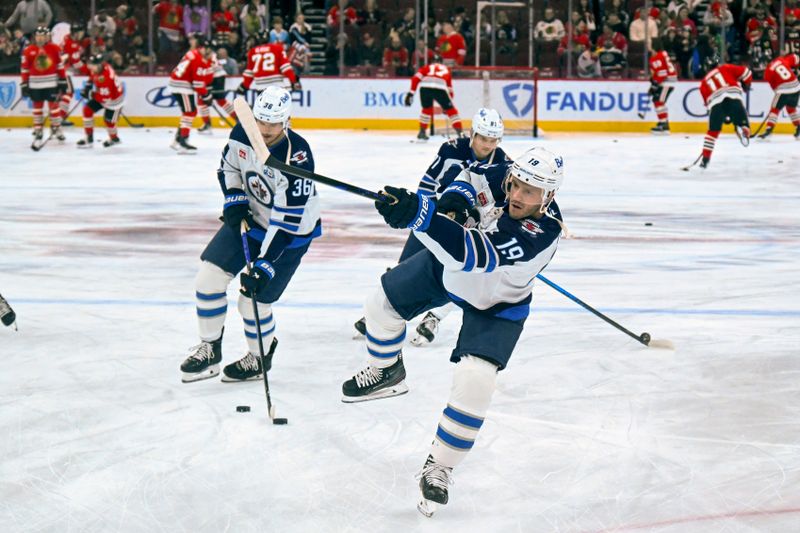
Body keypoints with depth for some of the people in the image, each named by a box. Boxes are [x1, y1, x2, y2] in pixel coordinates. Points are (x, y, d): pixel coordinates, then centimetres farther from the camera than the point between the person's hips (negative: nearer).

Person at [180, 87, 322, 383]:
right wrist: (234, 201, -8)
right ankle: (209, 349, 15)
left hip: (291, 230, -6)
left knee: (253, 300, -6)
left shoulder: (296, 158, -32)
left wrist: (264, 266, -35)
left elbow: (286, 222, -32)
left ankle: (261, 357, 23)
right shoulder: (243, 132, -15)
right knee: (209, 277, -4)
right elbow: (228, 167, 8)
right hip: (250, 216, 6)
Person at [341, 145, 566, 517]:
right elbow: (470, 179, -3)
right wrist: (454, 199, -28)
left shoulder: (541, 233, -43)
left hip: (495, 302, -6)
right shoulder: (500, 176, -27)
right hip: (447, 265, 6)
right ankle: (386, 373, 46)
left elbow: (475, 255, -55)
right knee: (382, 304, 15)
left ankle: (439, 468, 0)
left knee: (475, 381, -19)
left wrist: (418, 214, -65)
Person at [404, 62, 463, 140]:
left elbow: (416, 78, 15)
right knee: (451, 110, 15)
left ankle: (422, 132, 28)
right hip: (440, 88, -1)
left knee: (427, 108, 29)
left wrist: (411, 93, 13)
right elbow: (450, 89, 37)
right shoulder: (446, 71, 36)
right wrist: (447, 105, 45)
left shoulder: (426, 67, 32)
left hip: (425, 86, 1)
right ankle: (460, 134, 6)